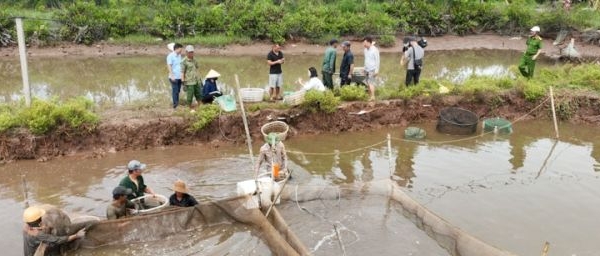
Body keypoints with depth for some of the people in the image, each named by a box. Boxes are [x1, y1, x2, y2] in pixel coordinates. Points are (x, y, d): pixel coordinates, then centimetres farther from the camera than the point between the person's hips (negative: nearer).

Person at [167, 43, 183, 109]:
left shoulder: (179, 55, 12)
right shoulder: (170, 56, -10)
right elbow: (169, 66, -14)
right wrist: (172, 76, -20)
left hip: (179, 77, 7)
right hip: (174, 77, -7)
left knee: (178, 90, 12)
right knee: (175, 90, -5)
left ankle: (177, 103, 20)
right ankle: (175, 104, 1)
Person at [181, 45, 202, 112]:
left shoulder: (194, 60, 10)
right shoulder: (184, 61, -12)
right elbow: (182, 73, -13)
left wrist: (199, 79, 18)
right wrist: (183, 83, -16)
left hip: (196, 81, 7)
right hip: (189, 82, -7)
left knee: (198, 94, 12)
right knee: (190, 95, 0)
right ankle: (191, 108, 14)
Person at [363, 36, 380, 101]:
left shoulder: (375, 50, -11)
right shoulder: (365, 50, 11)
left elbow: (377, 60, -12)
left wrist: (377, 70, -17)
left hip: (372, 70, -7)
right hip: (367, 70, 7)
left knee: (371, 83, -14)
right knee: (368, 84, 6)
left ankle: (373, 97, -15)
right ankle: (370, 96, 11)